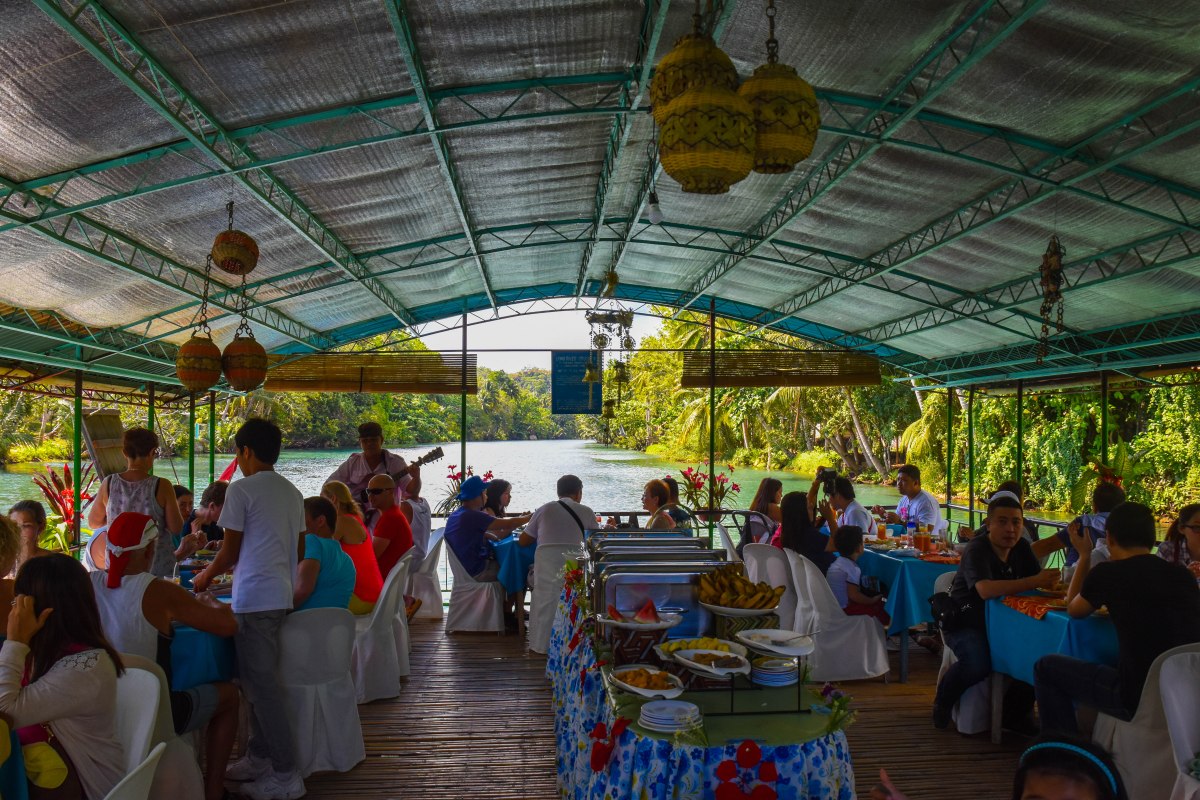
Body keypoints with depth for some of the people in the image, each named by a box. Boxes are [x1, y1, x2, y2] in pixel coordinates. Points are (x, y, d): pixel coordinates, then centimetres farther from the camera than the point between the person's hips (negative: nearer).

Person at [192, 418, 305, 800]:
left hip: (254, 598, -8)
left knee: (261, 684, -4)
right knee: (260, 679, 17)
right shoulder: (293, 493, 13)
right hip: (281, 596, 8)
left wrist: (205, 576, 13)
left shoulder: (242, 489, -9)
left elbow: (231, 551, -7)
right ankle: (260, 757, 25)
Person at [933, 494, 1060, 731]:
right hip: (964, 623, -7)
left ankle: (1013, 714, 6)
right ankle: (943, 702, -1)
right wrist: (1035, 582, -37)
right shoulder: (977, 549, -19)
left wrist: (1050, 582, -25)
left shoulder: (1021, 548, 4)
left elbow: (1041, 580, 0)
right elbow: (986, 590, -36)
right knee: (979, 663, -33)